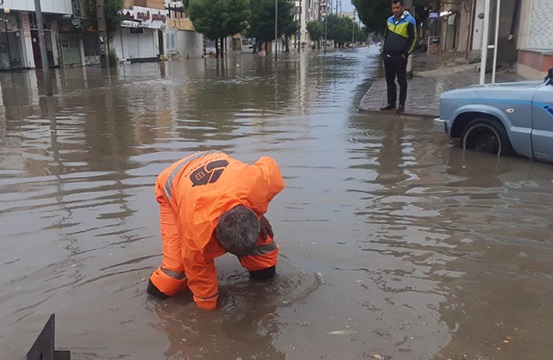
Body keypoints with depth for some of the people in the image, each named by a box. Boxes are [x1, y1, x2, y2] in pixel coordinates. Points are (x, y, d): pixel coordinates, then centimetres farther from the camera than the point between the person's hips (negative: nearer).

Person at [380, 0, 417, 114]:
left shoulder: (409, 20, -6)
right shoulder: (389, 20, 12)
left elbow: (413, 39, -7)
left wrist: (406, 54, -11)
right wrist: (384, 51, 13)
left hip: (400, 57, -6)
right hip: (388, 57, 6)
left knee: (402, 81, 0)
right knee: (390, 81, 11)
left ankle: (401, 105, 4)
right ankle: (391, 103, 19)